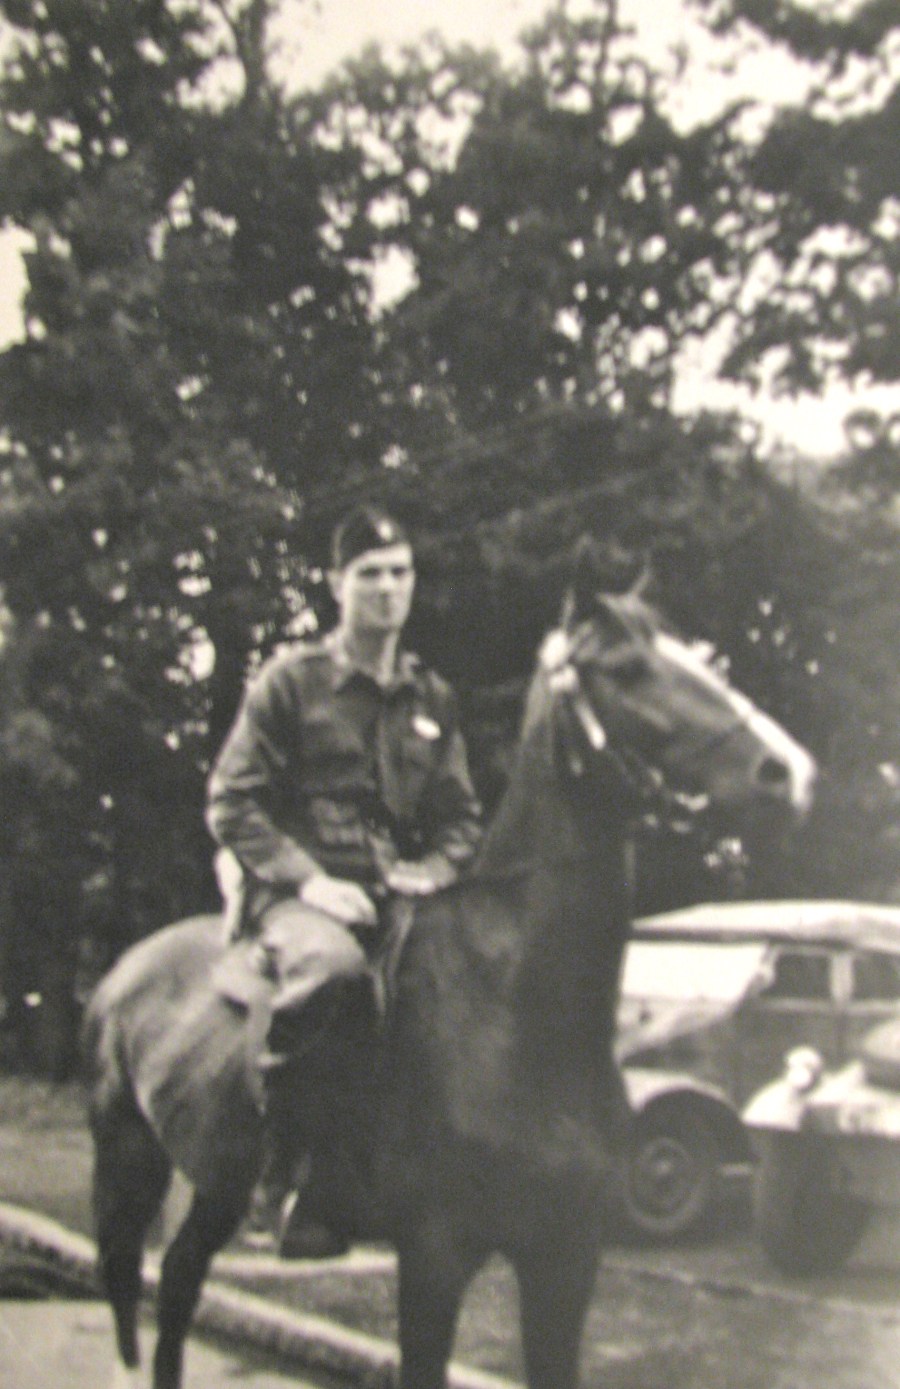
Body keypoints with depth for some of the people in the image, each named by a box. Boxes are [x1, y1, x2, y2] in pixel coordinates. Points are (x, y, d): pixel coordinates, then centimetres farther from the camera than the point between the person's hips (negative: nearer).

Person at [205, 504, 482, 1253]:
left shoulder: (432, 697, 17)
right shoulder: (291, 680, 4)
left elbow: (462, 817, 22)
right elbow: (232, 804, 0)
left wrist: (430, 874, 0)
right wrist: (308, 879, -13)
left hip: (401, 895, 5)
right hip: (298, 894, -5)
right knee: (331, 964, -39)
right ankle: (287, 1173, -20)